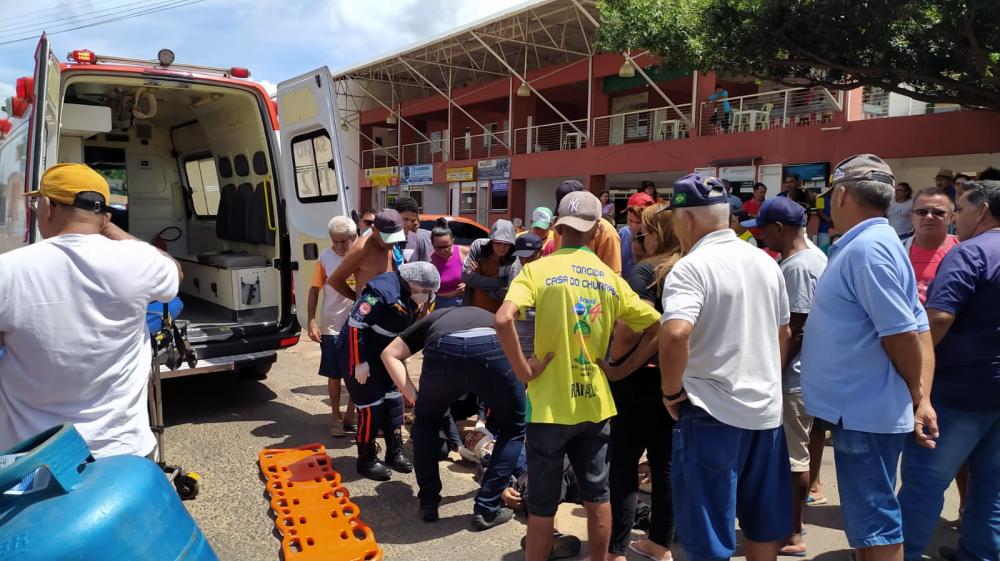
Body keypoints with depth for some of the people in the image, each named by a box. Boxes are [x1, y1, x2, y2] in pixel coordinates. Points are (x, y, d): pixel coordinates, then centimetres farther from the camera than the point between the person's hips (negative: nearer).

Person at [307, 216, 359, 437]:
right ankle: (336, 417, 29)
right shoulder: (326, 257, -7)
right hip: (332, 327, 0)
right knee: (334, 375, 11)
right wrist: (312, 321, -8)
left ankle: (350, 416, 29)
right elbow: (315, 289, -1)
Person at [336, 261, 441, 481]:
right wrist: (360, 362, -25)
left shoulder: (411, 297, 1)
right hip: (357, 351, -9)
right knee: (371, 406, -6)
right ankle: (366, 461, 10)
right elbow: (356, 324, -28)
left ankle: (395, 452, 25)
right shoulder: (383, 290, -28)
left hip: (382, 353, 9)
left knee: (394, 400, 11)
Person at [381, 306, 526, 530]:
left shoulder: (435, 318, 43)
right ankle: (486, 509, 25)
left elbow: (390, 354, 29)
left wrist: (413, 398, 22)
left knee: (426, 421, 31)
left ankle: (428, 503, 34)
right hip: (492, 349, 0)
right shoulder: (493, 320, 45)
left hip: (443, 351, 0)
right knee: (514, 427, 27)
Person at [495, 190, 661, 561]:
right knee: (597, 497, 20)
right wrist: (622, 369, 7)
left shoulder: (539, 269, -8)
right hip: (595, 402, 4)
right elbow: (658, 327, 7)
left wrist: (524, 370, -15)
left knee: (542, 505, 9)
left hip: (551, 403, -4)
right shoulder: (610, 277, 5)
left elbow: (503, 320, -25)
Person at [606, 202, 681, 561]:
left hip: (641, 379, -7)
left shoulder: (647, 270, -14)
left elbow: (632, 330, -21)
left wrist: (612, 365, -9)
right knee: (665, 463, 16)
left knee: (623, 466, 2)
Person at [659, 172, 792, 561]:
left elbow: (675, 335, -32)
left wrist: (671, 391, -17)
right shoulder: (766, 262, 7)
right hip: (766, 409, 7)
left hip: (712, 412, -7)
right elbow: (783, 333, 16)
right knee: (763, 522, 21)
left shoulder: (691, 268, -16)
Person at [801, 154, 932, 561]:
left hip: (865, 409, -10)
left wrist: (915, 393, -7)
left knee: (873, 521, 2)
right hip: (861, 405, 10)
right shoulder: (870, 243, 10)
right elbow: (917, 327, 12)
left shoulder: (865, 248, -20)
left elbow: (902, 333, -22)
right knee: (866, 515, 21)